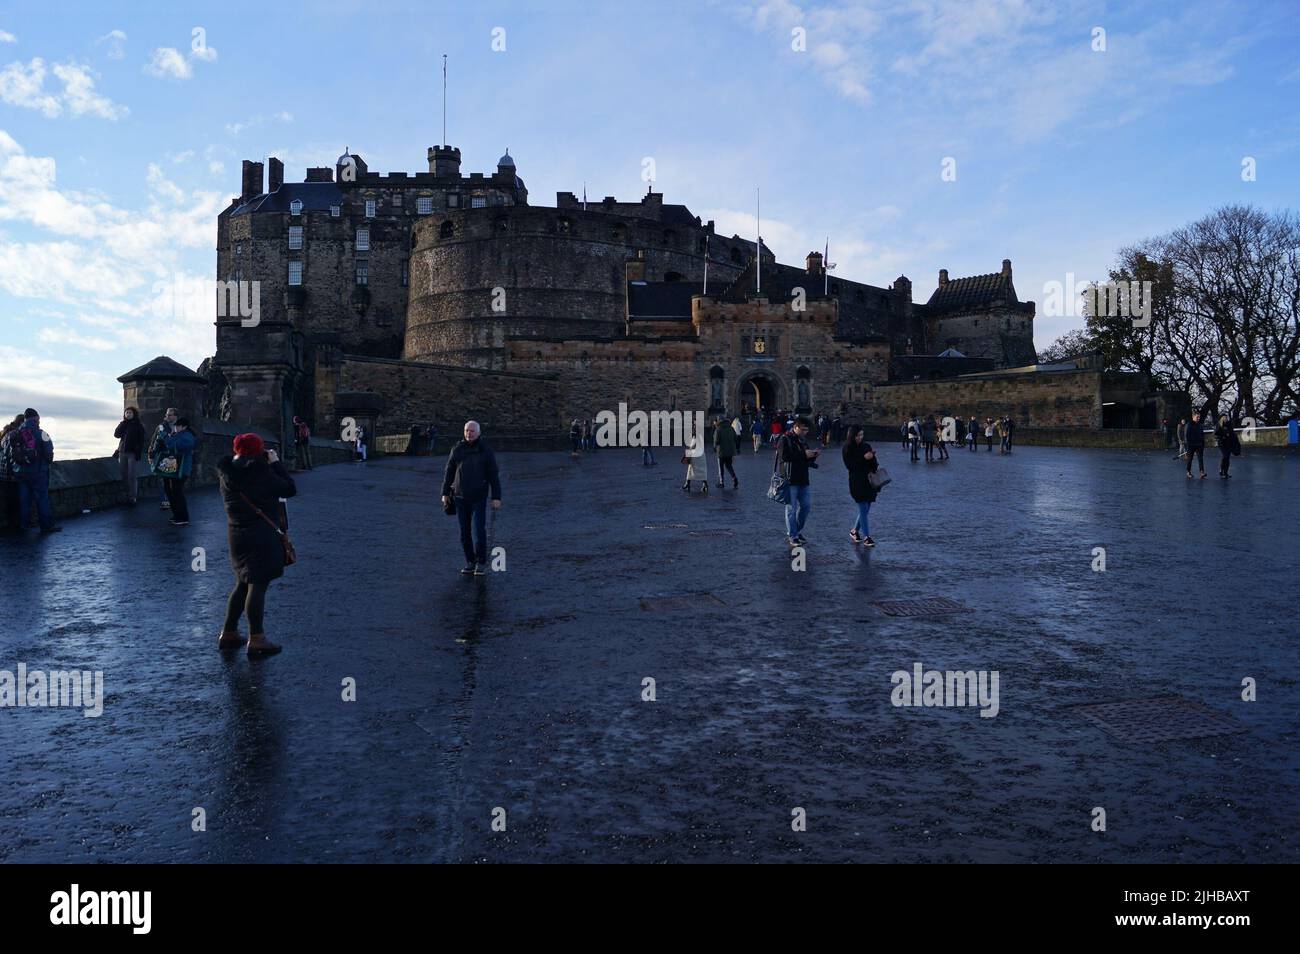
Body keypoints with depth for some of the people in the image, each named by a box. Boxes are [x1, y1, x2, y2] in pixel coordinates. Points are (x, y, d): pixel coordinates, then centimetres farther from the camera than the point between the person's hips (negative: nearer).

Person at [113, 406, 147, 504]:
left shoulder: (139, 426, 0)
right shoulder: (123, 424, 14)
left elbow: (141, 441, -4)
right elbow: (116, 434, 2)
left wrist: (139, 453, -12)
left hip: (133, 453, -5)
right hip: (122, 453, 5)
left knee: (132, 476, -7)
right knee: (123, 475, 2)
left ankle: (132, 497, -4)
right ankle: (125, 495, 7)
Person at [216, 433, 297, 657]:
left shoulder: (227, 472, 5)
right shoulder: (259, 472, -16)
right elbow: (290, 488, -10)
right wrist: (276, 464, -2)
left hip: (237, 535, 7)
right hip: (262, 535, -7)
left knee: (243, 583, 20)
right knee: (257, 585, -5)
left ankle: (228, 633, 25)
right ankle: (256, 639, -4)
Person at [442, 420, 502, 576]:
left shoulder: (486, 451, -5)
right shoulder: (457, 449, 1)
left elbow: (494, 475, -5)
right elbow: (449, 472, 7)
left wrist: (496, 497, -10)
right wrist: (445, 493, 5)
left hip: (479, 498, -3)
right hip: (461, 498, 3)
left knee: (479, 531, -9)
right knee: (464, 532, 7)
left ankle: (481, 563, 4)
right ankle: (470, 562, 19)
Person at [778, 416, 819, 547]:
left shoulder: (801, 440, 17)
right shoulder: (785, 439, -7)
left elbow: (807, 461, 20)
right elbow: (783, 457, -21)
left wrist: (813, 456, -2)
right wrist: (803, 454, -21)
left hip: (803, 480, 8)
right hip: (790, 480, -8)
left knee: (806, 506, 10)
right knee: (791, 508, -1)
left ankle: (797, 531, 25)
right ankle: (792, 536, 7)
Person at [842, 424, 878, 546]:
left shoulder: (866, 446, 9)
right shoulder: (847, 449, -3)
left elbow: (873, 463, 9)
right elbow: (849, 465, -11)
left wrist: (872, 471, -11)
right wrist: (864, 458, -18)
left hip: (868, 481, 5)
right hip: (857, 482, -5)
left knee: (865, 509, 8)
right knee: (863, 509, -7)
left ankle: (854, 531, 25)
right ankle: (866, 536, -3)